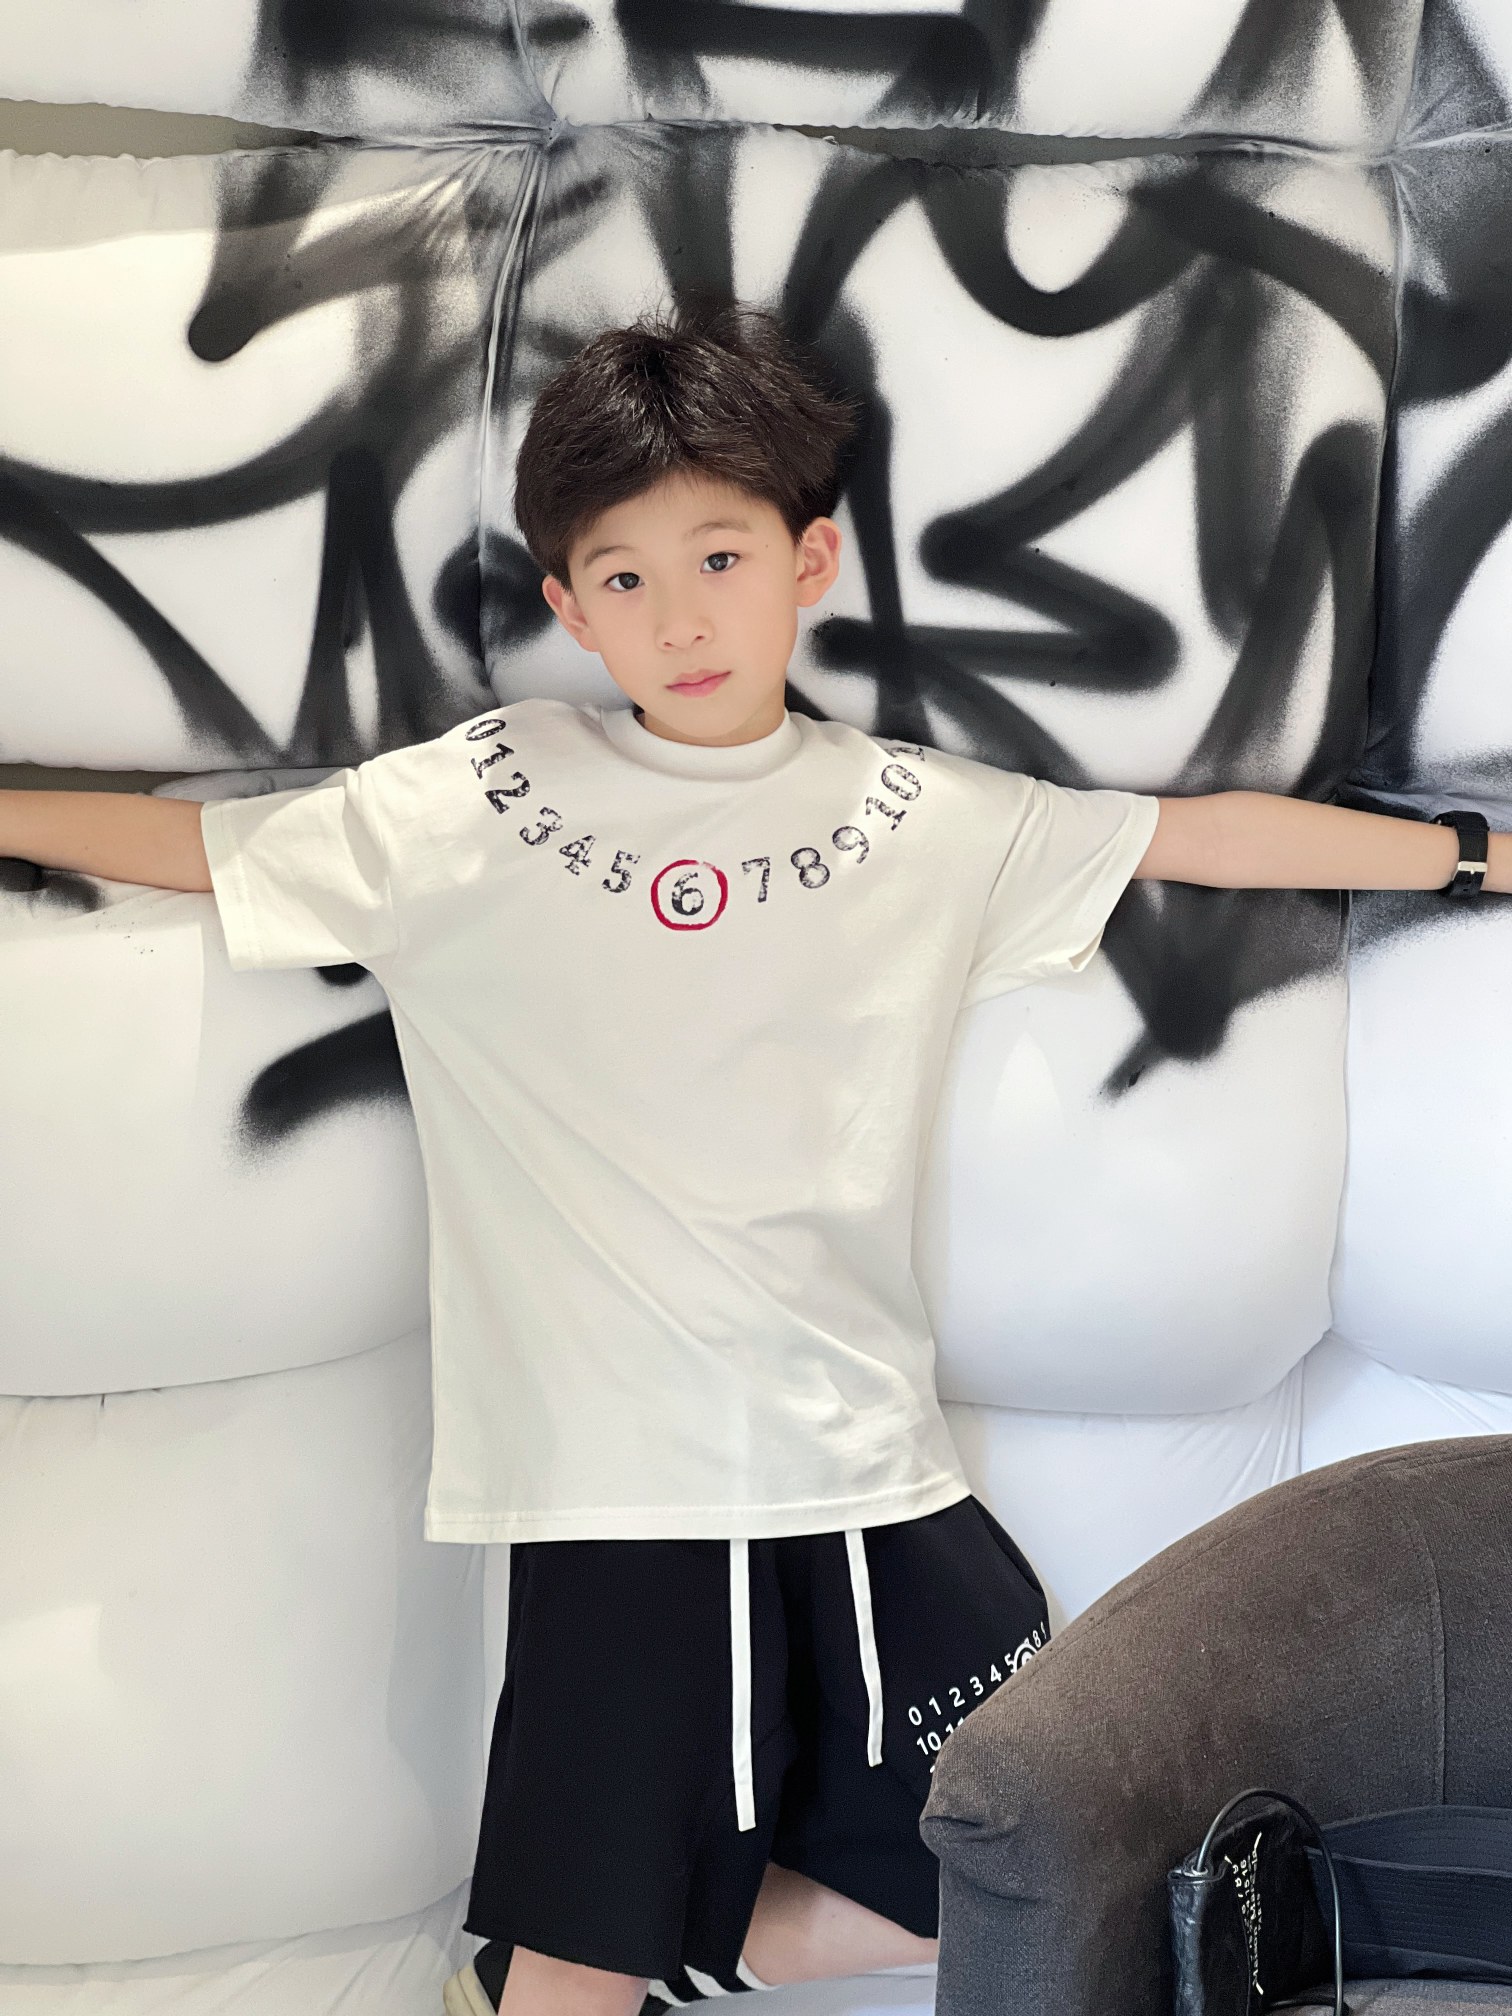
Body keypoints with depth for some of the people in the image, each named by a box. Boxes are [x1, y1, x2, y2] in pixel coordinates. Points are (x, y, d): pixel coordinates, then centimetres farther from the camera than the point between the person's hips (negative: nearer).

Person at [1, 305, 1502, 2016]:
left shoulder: (925, 821, 4)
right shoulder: (476, 805, -1)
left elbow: (1200, 832, 11)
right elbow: (200, 844, 4)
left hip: (870, 1473, 3)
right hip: (616, 1476, -3)